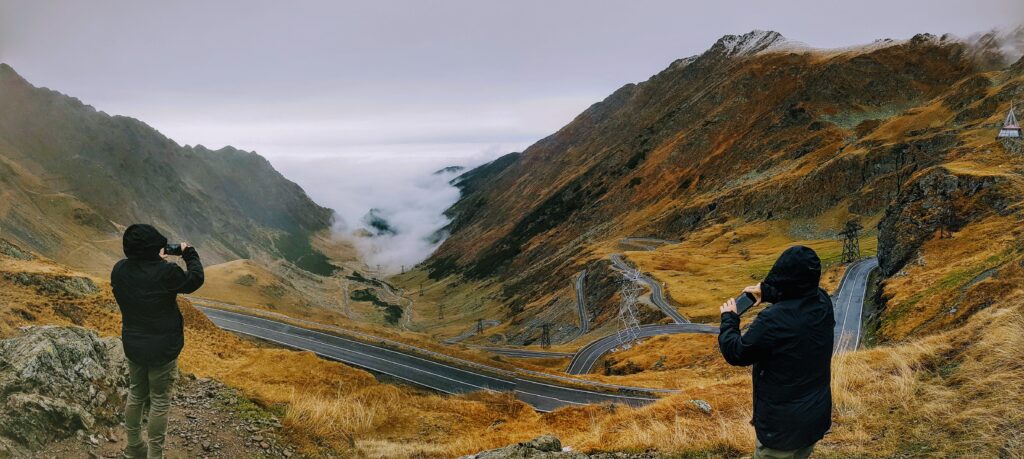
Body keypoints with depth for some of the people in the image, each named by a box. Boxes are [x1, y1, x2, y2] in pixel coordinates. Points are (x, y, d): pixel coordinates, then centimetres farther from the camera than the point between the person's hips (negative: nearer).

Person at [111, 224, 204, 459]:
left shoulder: (119, 270, -10)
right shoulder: (166, 272, -26)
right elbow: (195, 280, -8)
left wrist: (157, 262, 11)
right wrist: (190, 255, 6)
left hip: (133, 345, 6)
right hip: (163, 348, -5)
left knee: (136, 394, 22)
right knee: (159, 401, 7)